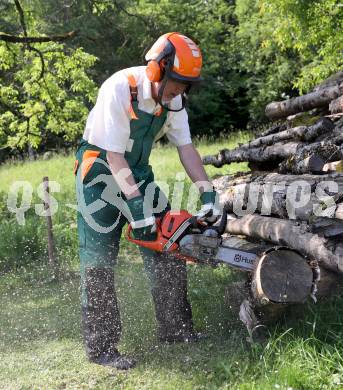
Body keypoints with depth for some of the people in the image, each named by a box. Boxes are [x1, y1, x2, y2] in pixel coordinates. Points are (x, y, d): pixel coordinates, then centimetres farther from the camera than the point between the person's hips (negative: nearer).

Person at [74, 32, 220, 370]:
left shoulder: (173, 99, -8)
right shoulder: (119, 89, -28)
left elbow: (185, 147, -4)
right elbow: (114, 155, -27)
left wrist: (208, 193, -13)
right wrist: (137, 207, -30)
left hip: (138, 171, 7)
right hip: (100, 170, -6)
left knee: (167, 247, 4)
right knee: (99, 262, -7)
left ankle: (174, 329, 15)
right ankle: (100, 346, -1)